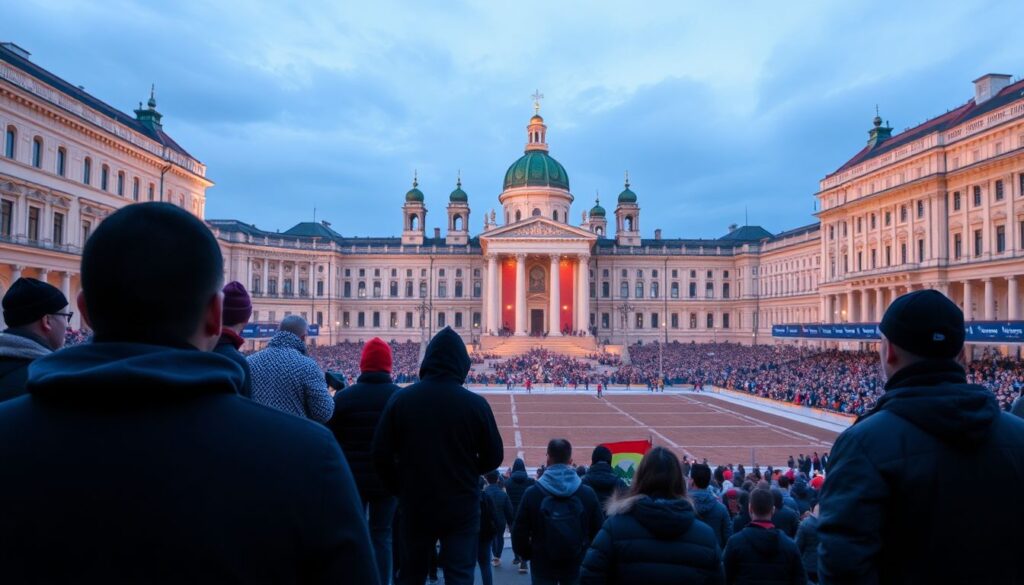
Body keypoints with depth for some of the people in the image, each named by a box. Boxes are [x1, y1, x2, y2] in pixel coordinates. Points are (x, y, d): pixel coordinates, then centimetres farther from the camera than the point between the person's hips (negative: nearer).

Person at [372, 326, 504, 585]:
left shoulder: (401, 399, -7)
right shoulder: (476, 404, -11)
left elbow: (381, 454, -5)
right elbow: (493, 457, -3)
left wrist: (401, 490, 10)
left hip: (415, 506, 2)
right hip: (462, 508, -2)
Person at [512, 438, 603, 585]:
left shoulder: (532, 494, -9)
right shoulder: (587, 493, -5)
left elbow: (519, 531, -7)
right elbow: (598, 530, -2)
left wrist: (526, 555, 11)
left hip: (543, 565, -1)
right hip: (576, 564, 1)